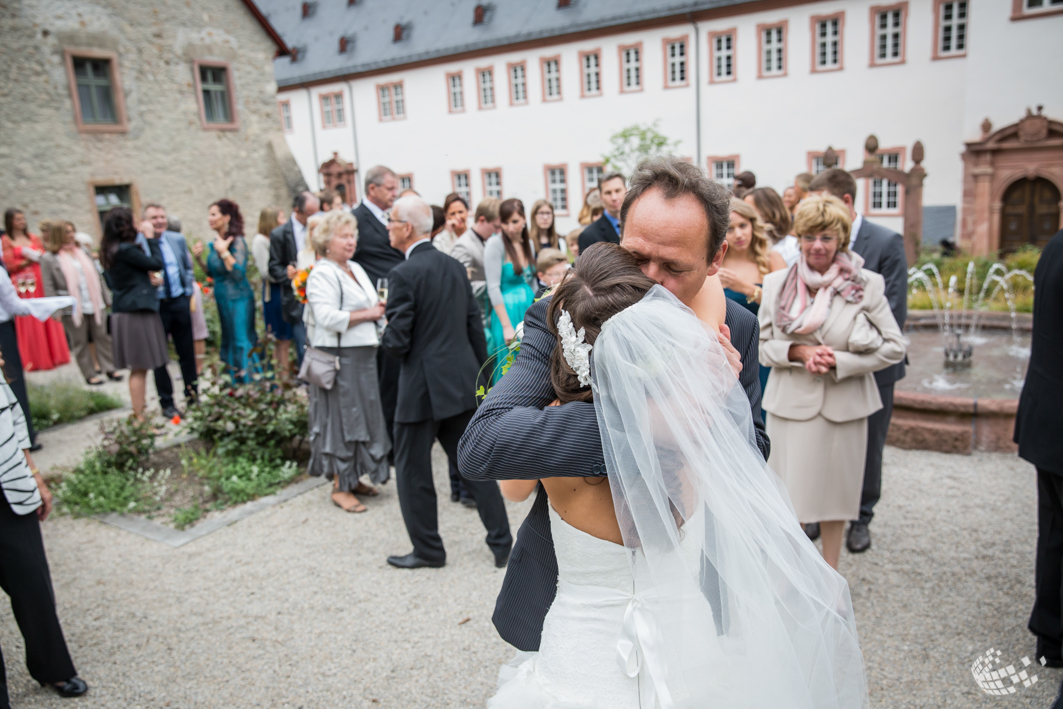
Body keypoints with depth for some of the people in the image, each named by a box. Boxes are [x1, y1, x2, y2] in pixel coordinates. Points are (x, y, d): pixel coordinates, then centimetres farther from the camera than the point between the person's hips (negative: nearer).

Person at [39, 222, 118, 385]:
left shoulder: (83, 251, 11)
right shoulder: (48, 258, -3)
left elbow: (96, 276, 13)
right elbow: (49, 287, -5)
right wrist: (56, 311, -11)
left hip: (95, 304, 4)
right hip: (73, 309, -4)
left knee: (102, 337, 4)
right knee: (80, 343, 4)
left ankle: (109, 369, 11)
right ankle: (90, 375, 10)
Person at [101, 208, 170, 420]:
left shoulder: (110, 250, 12)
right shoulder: (126, 249, -16)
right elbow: (156, 264, -12)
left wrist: (147, 278, 8)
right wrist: (150, 237, -5)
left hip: (124, 312, 9)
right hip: (137, 313, -9)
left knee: (137, 368, 14)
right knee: (140, 368, -5)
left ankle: (138, 414, 20)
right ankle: (140, 418, 0)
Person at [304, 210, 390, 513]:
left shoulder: (357, 270, 16)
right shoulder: (322, 274, -11)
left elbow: (371, 305, 25)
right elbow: (328, 318, -23)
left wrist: (380, 309, 3)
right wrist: (367, 314, -17)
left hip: (364, 355, 9)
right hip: (339, 357, -9)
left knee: (364, 416, 13)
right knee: (340, 417, -2)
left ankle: (354, 477, 26)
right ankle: (339, 487, 9)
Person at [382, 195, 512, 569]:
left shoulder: (404, 274, -14)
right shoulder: (454, 266, 7)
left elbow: (397, 341, -17)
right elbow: (476, 325, 10)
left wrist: (385, 336, 6)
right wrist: (481, 373, 18)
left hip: (423, 386, -7)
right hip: (462, 381, 7)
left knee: (413, 470, 10)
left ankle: (428, 550, 23)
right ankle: (501, 542, 22)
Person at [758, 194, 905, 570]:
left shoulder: (867, 285, -5)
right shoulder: (776, 284, 1)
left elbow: (894, 346, -3)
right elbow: (760, 345, 5)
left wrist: (840, 361, -14)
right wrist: (798, 352, -14)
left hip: (844, 404, -1)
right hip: (791, 402, 1)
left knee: (834, 491, 12)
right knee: (791, 495, 6)